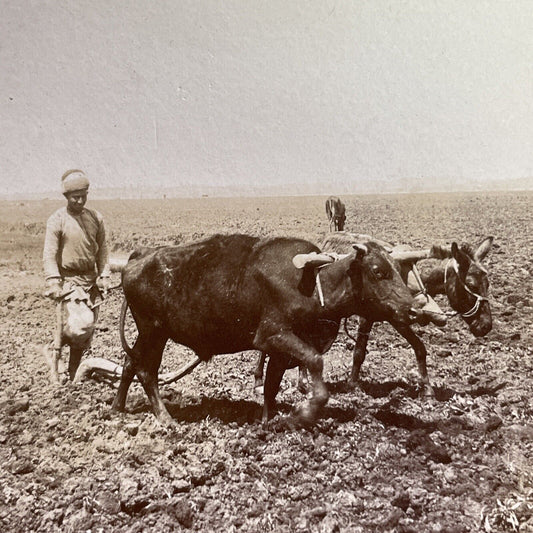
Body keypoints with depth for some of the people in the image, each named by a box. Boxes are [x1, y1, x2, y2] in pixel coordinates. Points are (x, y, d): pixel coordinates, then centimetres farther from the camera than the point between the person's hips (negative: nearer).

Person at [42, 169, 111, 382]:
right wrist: (53, 282, -17)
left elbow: (102, 250, 12)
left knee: (86, 331, 8)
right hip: (68, 280, -5)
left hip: (91, 280, 5)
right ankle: (53, 351, 9)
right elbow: (49, 255, -9)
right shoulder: (57, 220, -7)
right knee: (82, 323, -19)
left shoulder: (96, 218, 6)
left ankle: (73, 376, 23)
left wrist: (104, 276, 4)